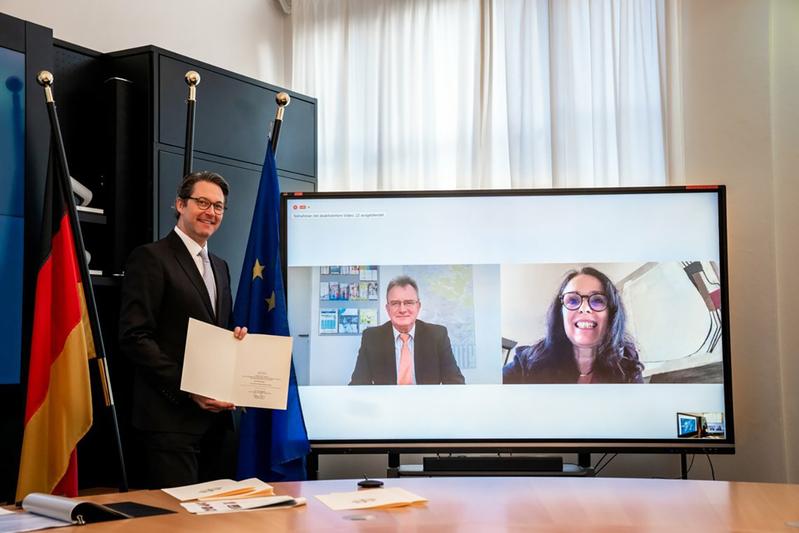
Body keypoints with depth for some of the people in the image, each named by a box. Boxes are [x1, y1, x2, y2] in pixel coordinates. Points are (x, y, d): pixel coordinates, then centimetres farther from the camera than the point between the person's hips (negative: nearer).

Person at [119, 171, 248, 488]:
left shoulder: (220, 267, 20)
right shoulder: (151, 258, -6)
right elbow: (134, 337, -13)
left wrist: (237, 337, 2)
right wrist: (187, 389, -19)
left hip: (217, 415, 8)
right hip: (172, 417, -8)